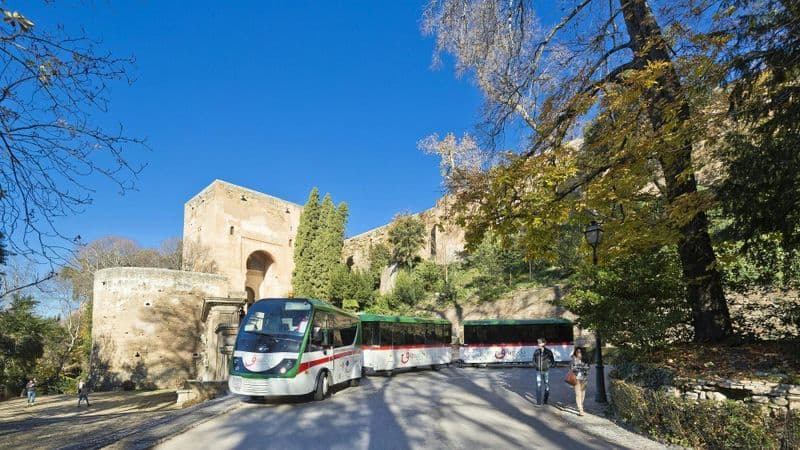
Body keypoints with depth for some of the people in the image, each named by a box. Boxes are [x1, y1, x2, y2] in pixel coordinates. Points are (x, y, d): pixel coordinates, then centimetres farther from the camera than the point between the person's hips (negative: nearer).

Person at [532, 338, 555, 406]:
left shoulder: (548, 352, -5)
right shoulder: (536, 351, 1)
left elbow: (553, 361, 3)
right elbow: (534, 360, 12)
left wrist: (548, 366, -9)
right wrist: (536, 365, -3)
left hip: (546, 371, -1)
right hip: (539, 371, 1)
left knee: (546, 386, 8)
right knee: (538, 386, -7)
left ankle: (545, 400, 26)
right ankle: (539, 402, -4)